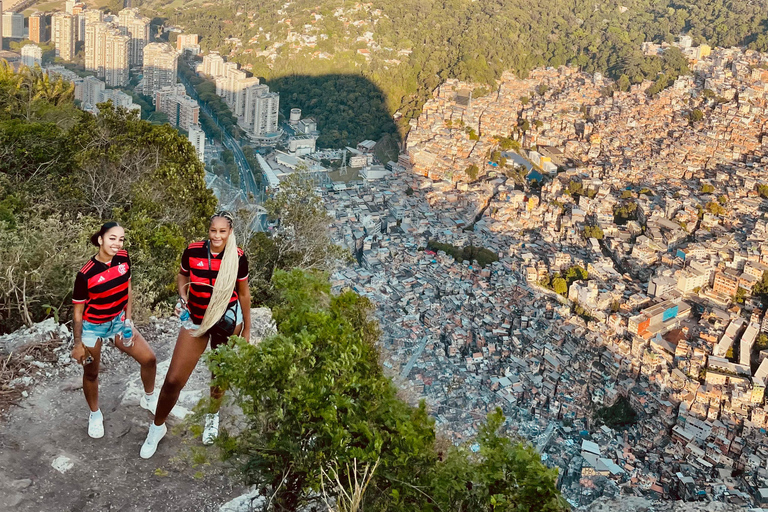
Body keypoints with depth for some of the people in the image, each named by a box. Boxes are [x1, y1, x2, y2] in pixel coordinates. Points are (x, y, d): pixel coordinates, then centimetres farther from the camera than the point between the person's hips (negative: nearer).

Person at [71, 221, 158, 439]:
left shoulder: (124, 258, -12)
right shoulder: (86, 274, -26)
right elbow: (78, 312, -15)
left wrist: (128, 319, -1)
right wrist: (78, 344, -9)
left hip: (117, 321, 5)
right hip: (92, 327, -4)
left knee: (149, 359, 4)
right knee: (91, 373, 13)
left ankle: (148, 398, 31)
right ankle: (95, 415, 38)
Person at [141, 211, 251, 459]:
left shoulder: (238, 257, -14)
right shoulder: (193, 251, -12)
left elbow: (244, 293, -1)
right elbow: (182, 275, 9)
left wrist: (247, 329, 5)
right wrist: (182, 297, -12)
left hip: (227, 321, 0)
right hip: (196, 320, 1)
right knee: (173, 380, -3)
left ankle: (213, 416, 48)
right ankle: (157, 427, 23)